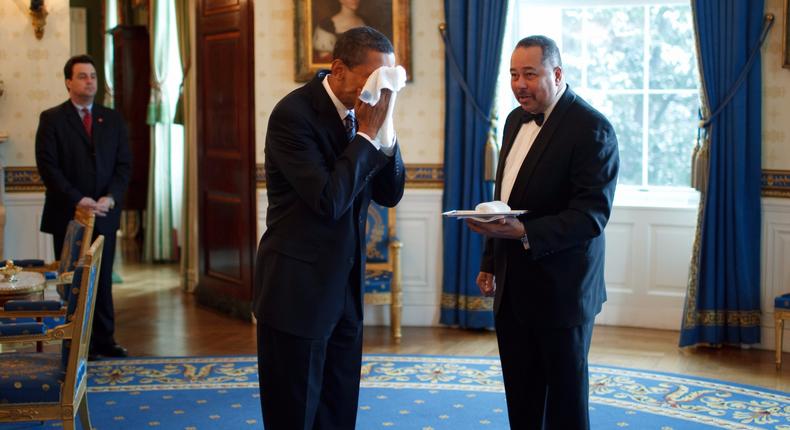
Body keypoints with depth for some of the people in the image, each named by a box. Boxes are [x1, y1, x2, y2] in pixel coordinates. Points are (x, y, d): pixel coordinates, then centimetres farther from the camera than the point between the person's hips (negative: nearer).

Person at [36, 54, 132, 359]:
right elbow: (48, 166, -8)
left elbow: (124, 165, 7)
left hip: (104, 214, 3)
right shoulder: (52, 119, 0)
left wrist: (111, 197, -10)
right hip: (67, 215, -3)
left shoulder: (112, 119, 11)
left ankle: (104, 339, 13)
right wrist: (77, 200, -17)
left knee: (102, 279, 6)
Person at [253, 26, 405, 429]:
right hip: (297, 290, -7)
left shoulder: (362, 113, 5)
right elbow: (329, 201, -24)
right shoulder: (294, 113, -17)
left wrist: (384, 135, -9)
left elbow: (390, 194, 6)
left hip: (344, 286, 7)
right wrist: (367, 135, -18)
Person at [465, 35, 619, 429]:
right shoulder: (516, 120, 10)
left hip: (560, 290, -7)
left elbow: (592, 214, -22)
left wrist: (525, 233, -32)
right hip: (512, 288, 7)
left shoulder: (591, 128, -15)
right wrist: (490, 262, 18)